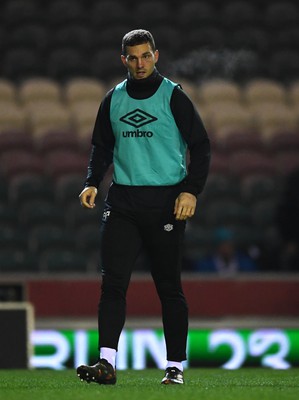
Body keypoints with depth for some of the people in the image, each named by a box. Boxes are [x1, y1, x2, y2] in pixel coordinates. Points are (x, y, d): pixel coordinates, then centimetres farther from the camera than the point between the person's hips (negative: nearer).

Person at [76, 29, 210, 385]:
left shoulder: (172, 96, -2)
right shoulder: (113, 99, 11)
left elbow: (200, 145, -1)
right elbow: (102, 145, 23)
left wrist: (191, 189, -13)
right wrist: (92, 182, 7)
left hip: (165, 202, -3)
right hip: (122, 202, 3)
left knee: (169, 286, 1)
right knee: (112, 281, -9)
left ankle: (175, 366, 8)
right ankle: (107, 363, -15)